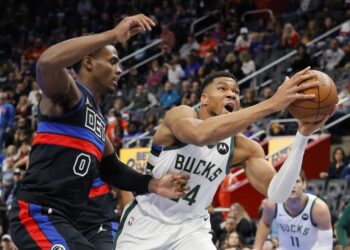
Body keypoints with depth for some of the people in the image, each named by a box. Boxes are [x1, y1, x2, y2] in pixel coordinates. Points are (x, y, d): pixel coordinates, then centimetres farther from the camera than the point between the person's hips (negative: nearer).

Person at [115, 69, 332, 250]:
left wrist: (303, 136, -30)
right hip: (146, 220, -3)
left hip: (191, 227, 3)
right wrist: (272, 104, -51)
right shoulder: (180, 115, -20)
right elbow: (200, 135, -46)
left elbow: (276, 193, -19)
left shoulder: (243, 147, -8)